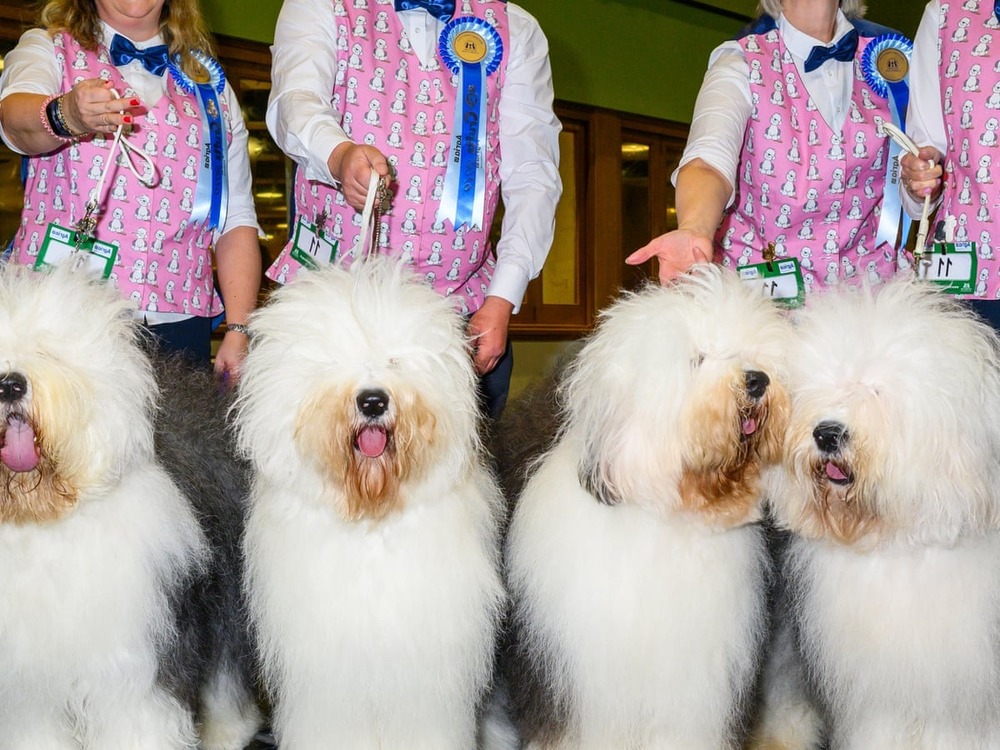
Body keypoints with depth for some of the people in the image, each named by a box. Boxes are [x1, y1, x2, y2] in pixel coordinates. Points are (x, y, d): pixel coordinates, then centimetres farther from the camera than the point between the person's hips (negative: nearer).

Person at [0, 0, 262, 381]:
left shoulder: (209, 82, 16)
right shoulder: (48, 49, 10)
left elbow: (236, 217, 10)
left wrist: (239, 330, -1)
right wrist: (67, 116, -38)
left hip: (177, 321, 2)